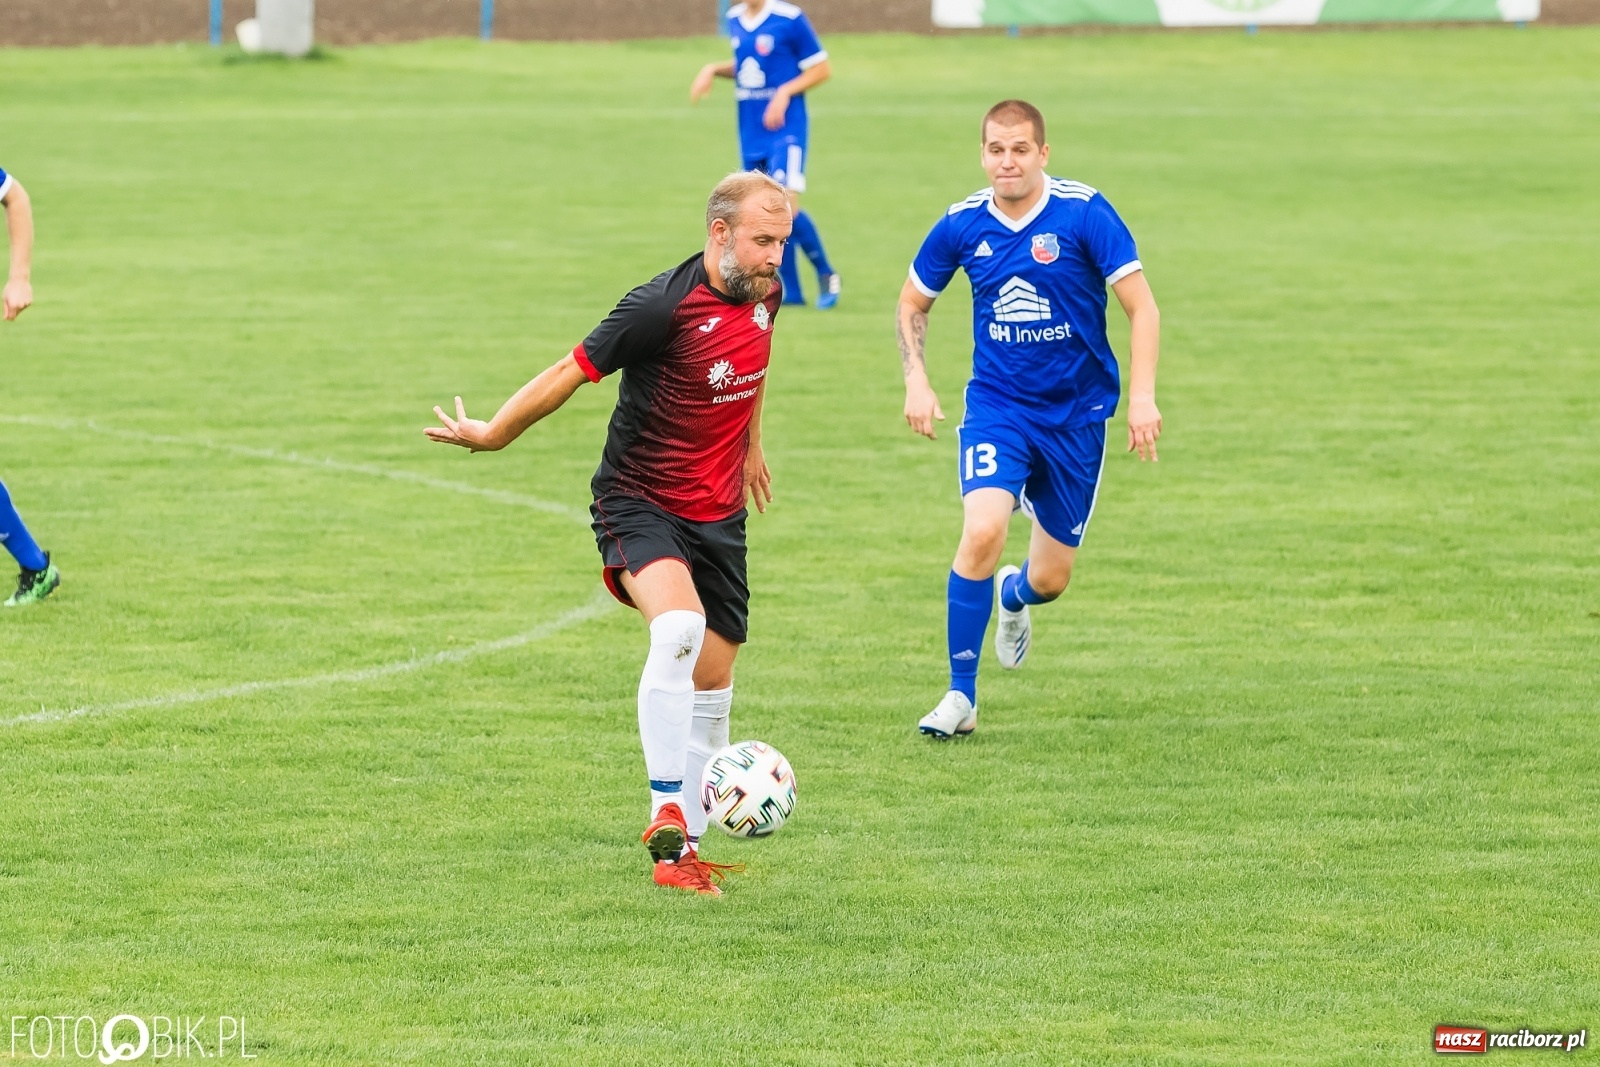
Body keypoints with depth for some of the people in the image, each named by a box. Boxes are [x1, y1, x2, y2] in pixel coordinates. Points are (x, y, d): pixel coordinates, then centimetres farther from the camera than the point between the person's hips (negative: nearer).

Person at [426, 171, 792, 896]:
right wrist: (491, 434, -5)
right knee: (679, 627, -33)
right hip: (639, 504, -7)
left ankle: (685, 849, 20)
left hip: (719, 513, 7)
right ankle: (667, 811, -29)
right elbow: (576, 370, -14)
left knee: (712, 684, 7)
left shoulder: (764, 294, 0)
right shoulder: (663, 306, -23)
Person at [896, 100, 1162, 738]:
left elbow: (1141, 308, -10)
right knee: (982, 532, -24)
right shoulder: (962, 225, -4)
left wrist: (1142, 396, -19)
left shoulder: (1084, 213, -13)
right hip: (997, 404, 1)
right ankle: (960, 698, -12)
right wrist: (916, 380, -1)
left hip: (1076, 413, 0)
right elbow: (912, 304, 13)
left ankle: (1014, 597, 47)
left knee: (1050, 580, 6)